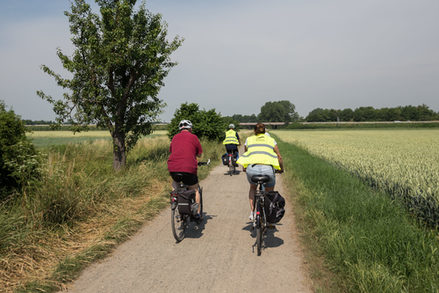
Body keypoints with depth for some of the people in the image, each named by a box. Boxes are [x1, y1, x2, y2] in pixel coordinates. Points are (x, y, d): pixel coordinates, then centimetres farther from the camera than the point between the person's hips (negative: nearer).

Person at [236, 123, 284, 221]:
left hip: (252, 168, 1)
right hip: (267, 169, 0)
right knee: (270, 193, 25)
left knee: (252, 188, 33)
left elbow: (245, 154, 34)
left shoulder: (249, 140, 23)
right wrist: (281, 169, 37)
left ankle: (252, 211, 19)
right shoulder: (271, 140, 21)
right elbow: (279, 157, 19)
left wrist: (244, 167, 51)